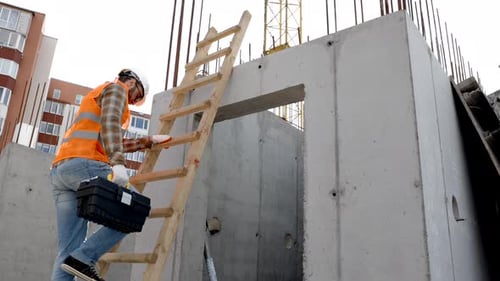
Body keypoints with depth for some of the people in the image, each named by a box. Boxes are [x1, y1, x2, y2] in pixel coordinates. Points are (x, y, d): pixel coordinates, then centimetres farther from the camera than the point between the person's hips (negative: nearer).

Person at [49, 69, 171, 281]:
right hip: (84, 163, -9)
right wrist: (118, 164, -27)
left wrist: (148, 142, 48)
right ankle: (83, 258, -13)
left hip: (61, 169, 9)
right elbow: (110, 123, -15)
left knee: (68, 251, 2)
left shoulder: (99, 96, 37)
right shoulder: (116, 88, 8)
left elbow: (114, 144, 43)